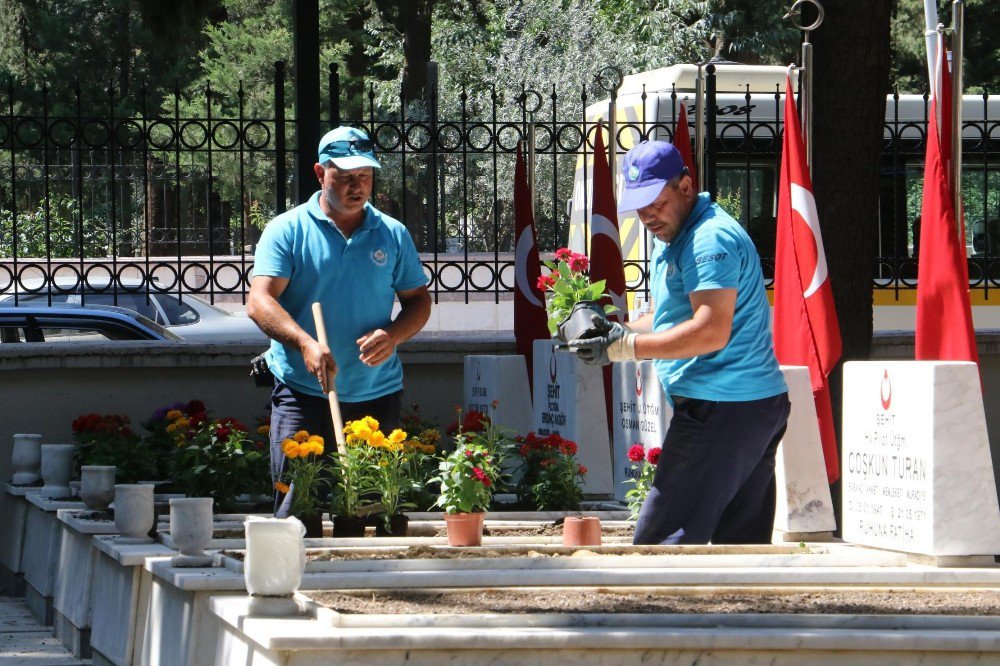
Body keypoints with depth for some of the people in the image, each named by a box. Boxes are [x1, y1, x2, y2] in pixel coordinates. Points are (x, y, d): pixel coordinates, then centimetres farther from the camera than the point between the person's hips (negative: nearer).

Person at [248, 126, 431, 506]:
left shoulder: (393, 235, 11)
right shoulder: (287, 230, 0)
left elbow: (419, 300, 16)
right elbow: (259, 302, -9)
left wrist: (393, 335, -7)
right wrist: (306, 343, -26)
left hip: (377, 394, 3)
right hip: (302, 393, -3)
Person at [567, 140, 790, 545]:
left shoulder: (710, 239, -14)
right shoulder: (668, 242, 21)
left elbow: (711, 332, -23)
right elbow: (665, 322, 25)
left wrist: (625, 348, -20)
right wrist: (617, 331, 5)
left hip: (721, 410, -11)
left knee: (660, 542, -11)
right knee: (741, 544, 9)